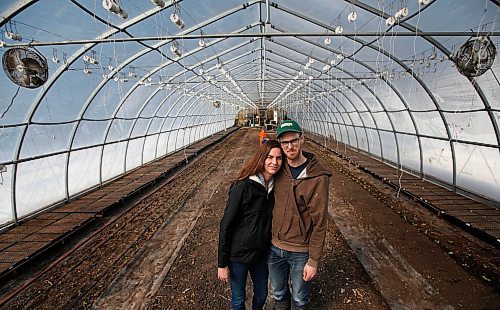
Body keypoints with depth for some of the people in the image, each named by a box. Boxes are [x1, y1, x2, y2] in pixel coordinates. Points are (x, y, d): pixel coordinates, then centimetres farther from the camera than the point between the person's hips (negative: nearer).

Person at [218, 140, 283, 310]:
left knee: (261, 295, 24)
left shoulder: (276, 186, -6)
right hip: (239, 254, -5)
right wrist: (222, 263, -14)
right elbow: (226, 225, -19)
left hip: (261, 253, 5)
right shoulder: (243, 186, -24)